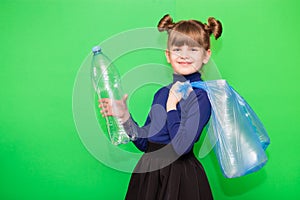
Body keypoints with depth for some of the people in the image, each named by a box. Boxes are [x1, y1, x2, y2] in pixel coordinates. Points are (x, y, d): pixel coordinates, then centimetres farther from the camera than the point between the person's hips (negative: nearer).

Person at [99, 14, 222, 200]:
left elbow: (181, 146, -23)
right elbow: (144, 143, 8)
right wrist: (124, 116, -1)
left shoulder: (201, 95, -13)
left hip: (181, 179, -6)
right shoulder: (162, 93, 7)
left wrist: (171, 106, -14)